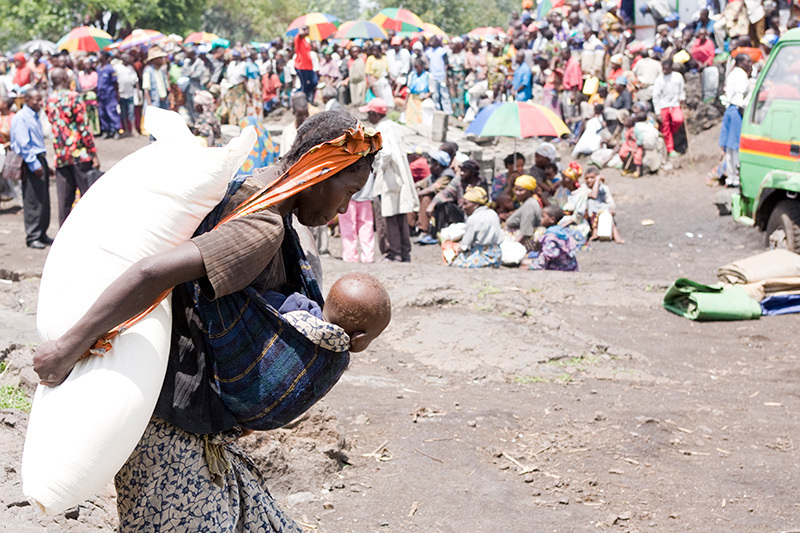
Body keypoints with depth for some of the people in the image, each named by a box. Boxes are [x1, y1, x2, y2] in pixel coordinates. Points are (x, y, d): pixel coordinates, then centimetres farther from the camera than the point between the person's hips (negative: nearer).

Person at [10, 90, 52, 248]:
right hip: (30, 163, -9)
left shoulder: (35, 117, 17)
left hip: (40, 159, 9)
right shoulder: (21, 118, -11)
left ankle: (42, 234, 18)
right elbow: (23, 145, -15)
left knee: (44, 201, 10)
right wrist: (34, 165, -18)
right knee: (33, 201, -6)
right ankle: (32, 237, 1)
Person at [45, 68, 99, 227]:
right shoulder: (73, 97, -8)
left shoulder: (49, 101, 8)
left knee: (64, 199, 6)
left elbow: (53, 126, 14)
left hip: (60, 157, 5)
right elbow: (84, 127, -10)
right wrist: (94, 154, -9)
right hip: (80, 154, -5)